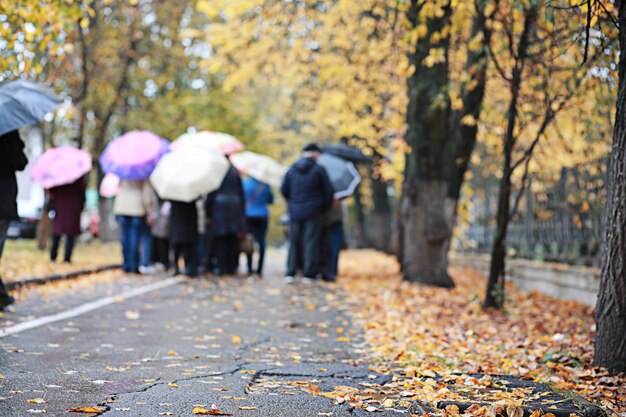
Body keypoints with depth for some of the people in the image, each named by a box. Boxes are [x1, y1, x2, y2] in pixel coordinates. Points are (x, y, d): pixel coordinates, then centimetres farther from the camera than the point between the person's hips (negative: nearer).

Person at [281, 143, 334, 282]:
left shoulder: (292, 169, 4)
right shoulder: (319, 170, -7)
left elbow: (284, 189, 6)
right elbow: (329, 191, -4)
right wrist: (324, 208, 10)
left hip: (295, 212, 3)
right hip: (312, 213, -3)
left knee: (294, 241, 10)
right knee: (311, 242, 1)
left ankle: (290, 273, 7)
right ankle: (309, 273, 0)